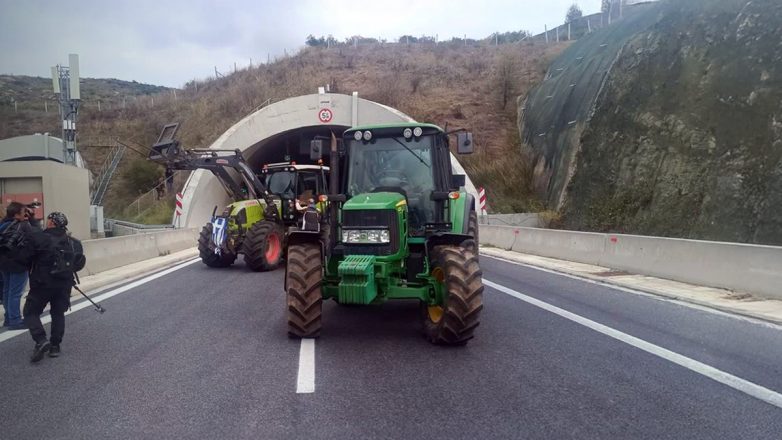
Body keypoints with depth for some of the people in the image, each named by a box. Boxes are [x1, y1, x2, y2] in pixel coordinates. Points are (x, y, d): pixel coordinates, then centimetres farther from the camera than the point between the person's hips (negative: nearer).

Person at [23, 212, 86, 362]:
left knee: (31, 312, 9)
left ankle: (41, 340, -9)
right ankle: (55, 346, 13)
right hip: (64, 284, 4)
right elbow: (79, 263, 10)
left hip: (42, 283, -4)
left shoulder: (38, 238, -10)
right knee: (58, 313, 15)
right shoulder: (73, 243, 5)